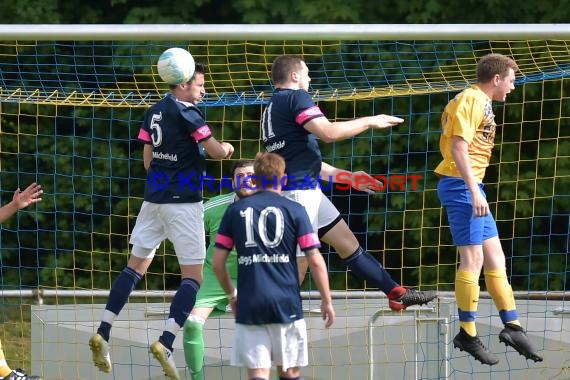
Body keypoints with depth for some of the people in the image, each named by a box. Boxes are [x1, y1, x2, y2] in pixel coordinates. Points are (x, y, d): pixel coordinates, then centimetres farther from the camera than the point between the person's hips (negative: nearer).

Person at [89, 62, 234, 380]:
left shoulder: (154, 112, 9)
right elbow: (216, 151, -11)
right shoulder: (186, 113, -12)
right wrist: (227, 148, 10)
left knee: (136, 266, 14)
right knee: (193, 276, -3)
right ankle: (166, 342, -16)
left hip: (154, 197, 7)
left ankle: (103, 334, 6)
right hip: (184, 202, -7)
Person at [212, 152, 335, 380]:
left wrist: (231, 295, 22)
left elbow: (218, 263, 6)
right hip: (286, 305, -1)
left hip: (249, 307, 1)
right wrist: (327, 300, 6)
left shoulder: (235, 210, 6)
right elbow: (315, 260, -3)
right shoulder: (294, 211, 1)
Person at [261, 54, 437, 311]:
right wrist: (369, 122, -9)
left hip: (309, 191, 10)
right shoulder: (295, 97, -9)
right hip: (300, 191, -10)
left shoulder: (271, 109, 21)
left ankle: (397, 294, 17)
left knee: (348, 243, 13)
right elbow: (328, 132, -22)